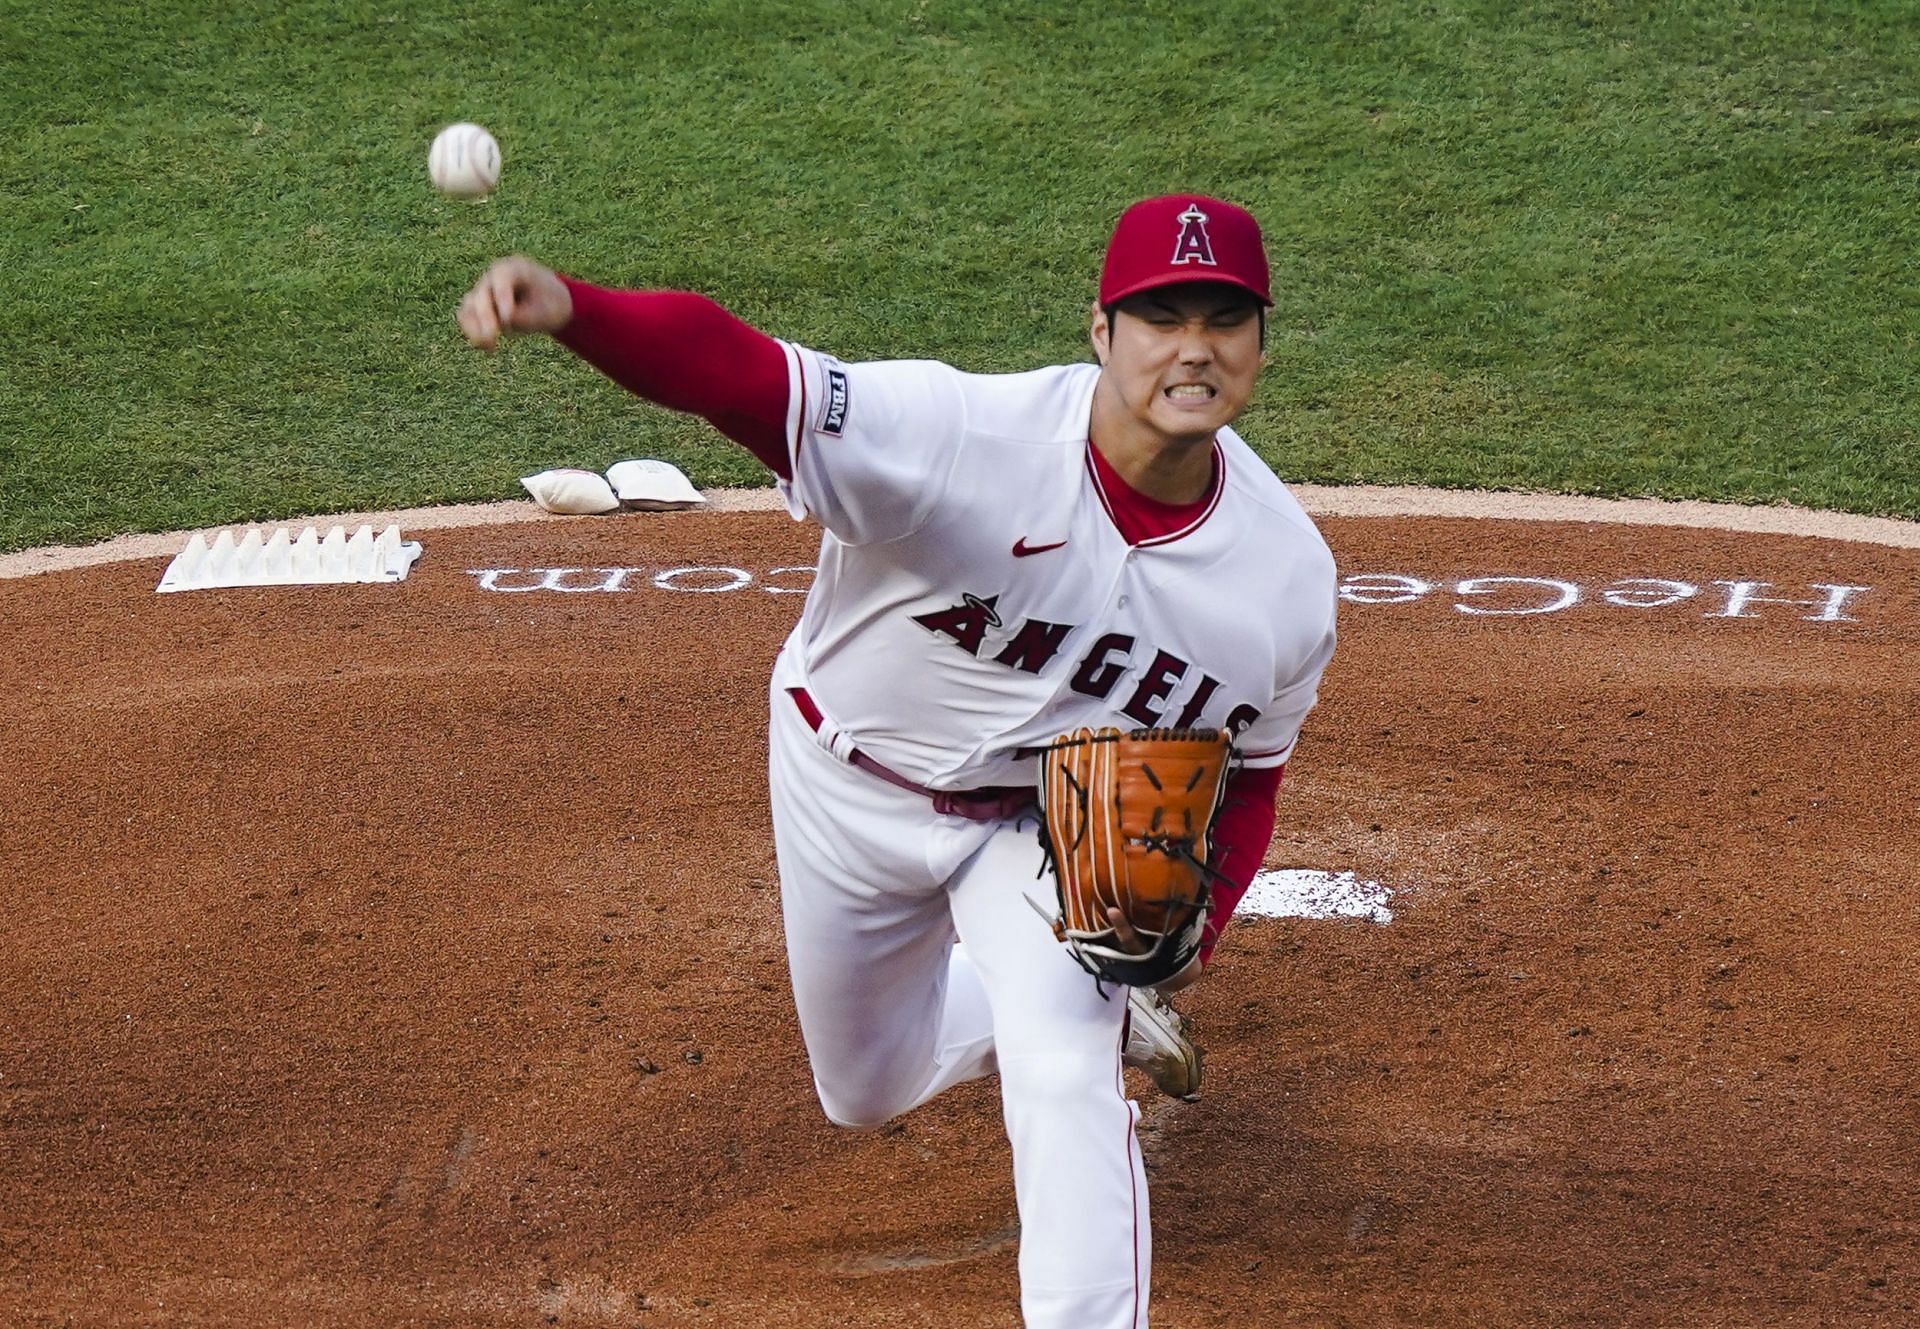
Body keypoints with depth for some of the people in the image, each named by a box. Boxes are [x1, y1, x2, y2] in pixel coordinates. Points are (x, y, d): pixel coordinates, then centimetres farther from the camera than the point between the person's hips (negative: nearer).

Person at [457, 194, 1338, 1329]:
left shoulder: (1289, 572, -22)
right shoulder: (966, 438, -38)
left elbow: (1251, 767, -3)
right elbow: (742, 373, -51)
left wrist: (1197, 927, -20)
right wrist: (571, 306, -71)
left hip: (1049, 821, 0)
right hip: (847, 786, 0)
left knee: (1065, 1077, -23)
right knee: (865, 1089, 21)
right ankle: (1098, 1019, 52)